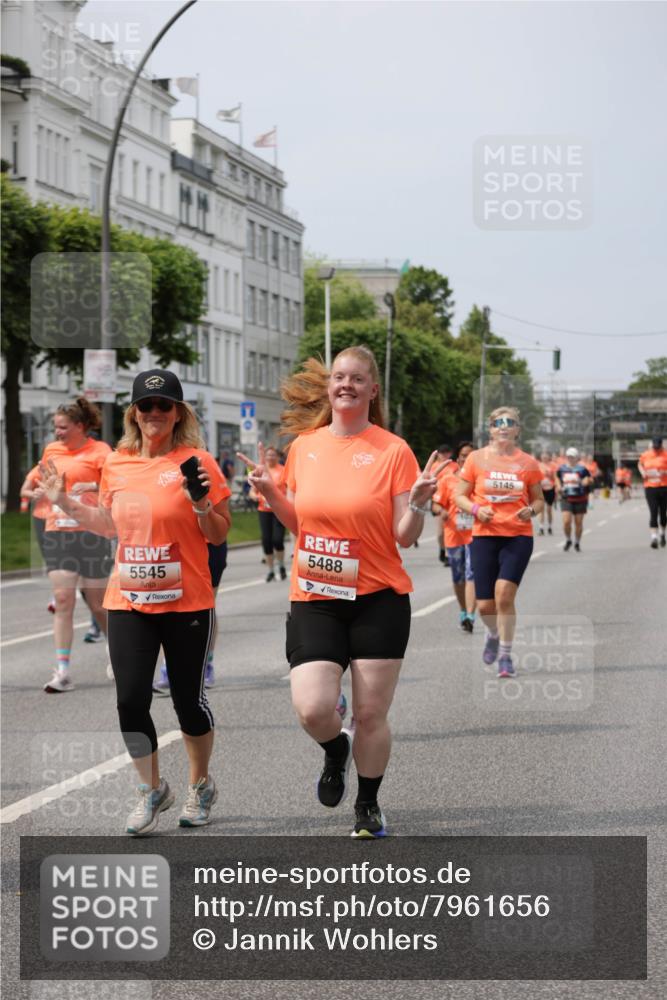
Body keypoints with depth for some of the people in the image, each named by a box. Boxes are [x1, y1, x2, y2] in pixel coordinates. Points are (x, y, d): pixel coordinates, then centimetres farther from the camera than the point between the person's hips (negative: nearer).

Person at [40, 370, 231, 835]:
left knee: (189, 700, 7)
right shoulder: (117, 464, 6)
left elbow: (219, 535, -3)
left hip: (186, 604, -3)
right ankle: (153, 790, 18)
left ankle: (201, 785, 30)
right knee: (131, 700, -2)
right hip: (128, 603, 4)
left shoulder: (196, 462, -7)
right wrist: (67, 502, 12)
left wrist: (201, 505, -21)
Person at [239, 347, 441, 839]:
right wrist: (270, 493, 0)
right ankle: (337, 751, 25)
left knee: (371, 715, 2)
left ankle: (368, 807, 25)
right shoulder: (304, 446, 6)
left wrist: (418, 501, -23)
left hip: (378, 599, -2)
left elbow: (405, 537, -5)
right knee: (312, 709, -12)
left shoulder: (393, 450, -5)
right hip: (314, 598, 2)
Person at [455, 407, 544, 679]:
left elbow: (539, 499, 14)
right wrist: (476, 509, -12)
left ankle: (506, 655, -3)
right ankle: (493, 634, 37)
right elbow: (460, 496, 7)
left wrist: (531, 510, -8)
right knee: (485, 605, 0)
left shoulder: (528, 462, 5)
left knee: (504, 593, -19)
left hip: (519, 536, -1)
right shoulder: (476, 458, 3)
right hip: (484, 535, 1)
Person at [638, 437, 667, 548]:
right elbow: (640, 464, 25)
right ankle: (654, 537, -12)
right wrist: (642, 472, 6)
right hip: (650, 487, 1)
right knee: (653, 513, -9)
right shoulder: (645, 455, 6)